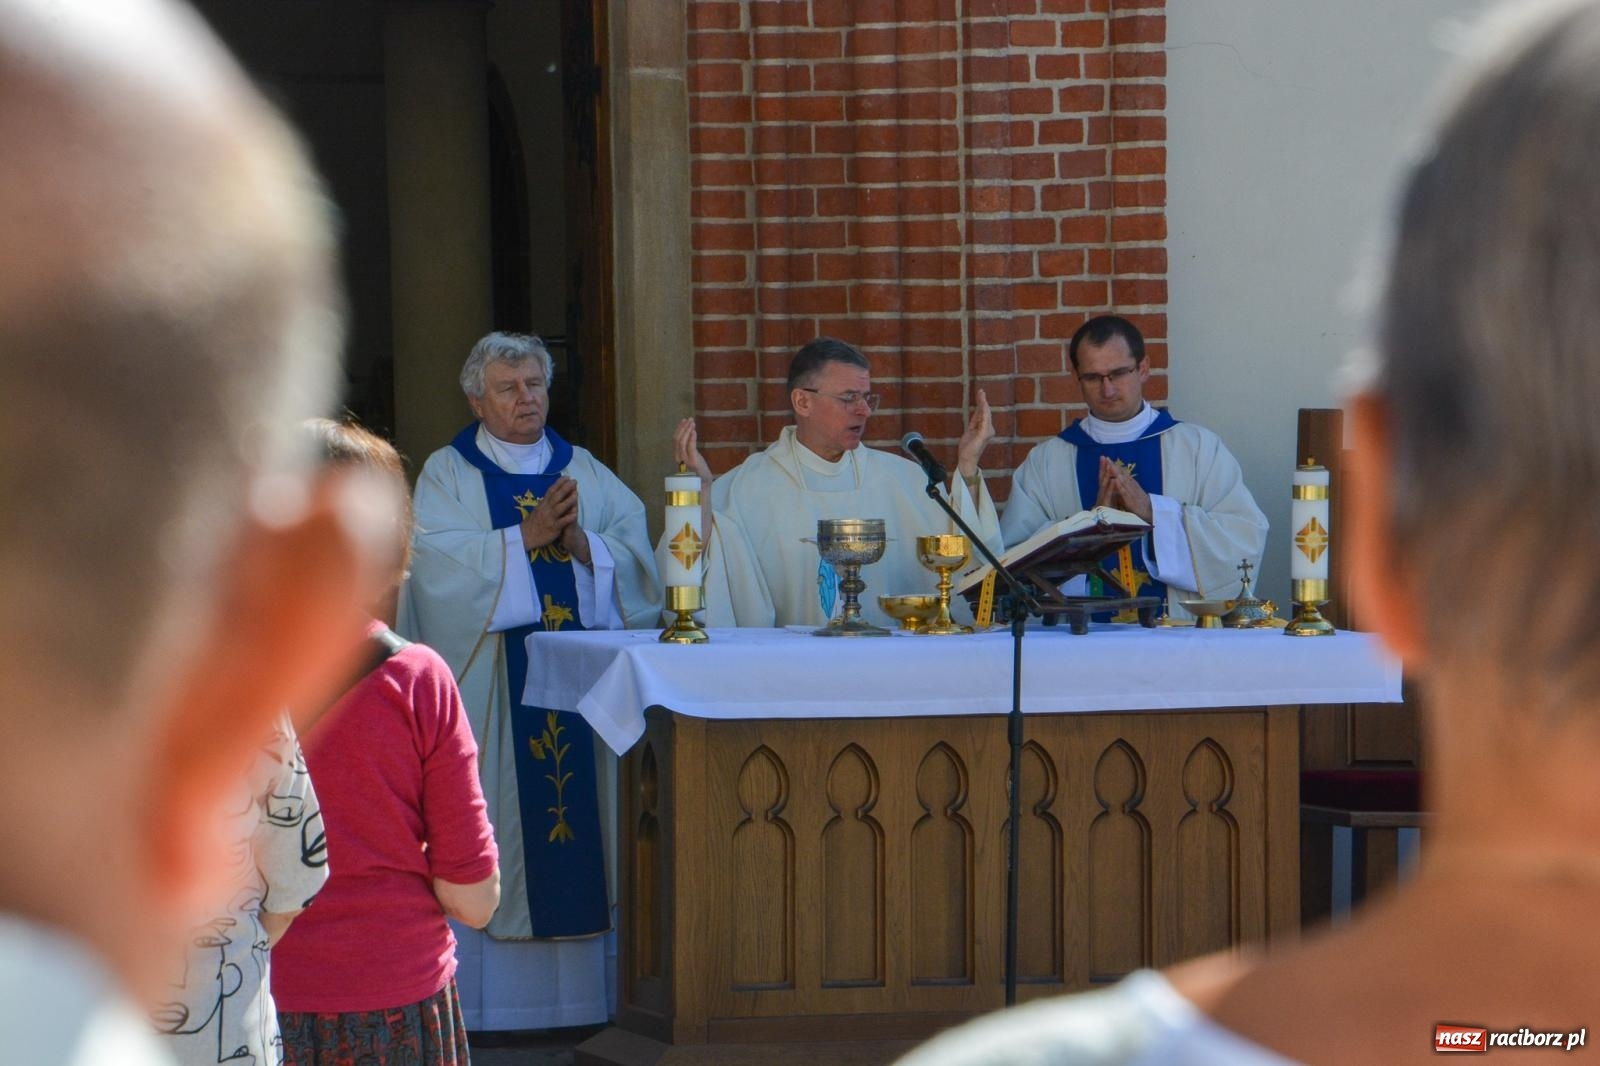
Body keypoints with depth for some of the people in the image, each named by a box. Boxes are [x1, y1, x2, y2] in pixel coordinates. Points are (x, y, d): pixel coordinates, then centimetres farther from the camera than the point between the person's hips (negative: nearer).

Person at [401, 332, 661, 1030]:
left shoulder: (585, 473, 15)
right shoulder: (447, 474, 6)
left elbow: (636, 556, 5)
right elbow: (437, 557, -11)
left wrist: (581, 542, -14)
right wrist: (527, 536, -17)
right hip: (489, 678, -3)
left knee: (583, 810, -1)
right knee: (496, 816, -6)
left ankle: (583, 987, 2)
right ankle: (487, 993, -3)